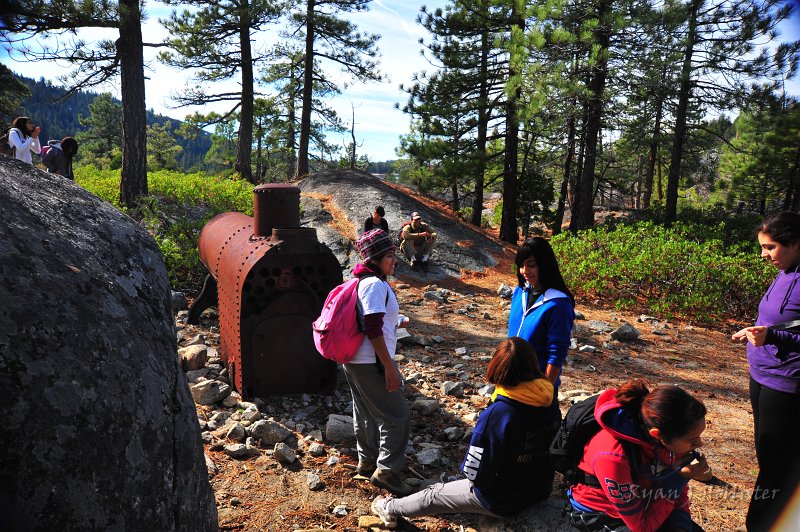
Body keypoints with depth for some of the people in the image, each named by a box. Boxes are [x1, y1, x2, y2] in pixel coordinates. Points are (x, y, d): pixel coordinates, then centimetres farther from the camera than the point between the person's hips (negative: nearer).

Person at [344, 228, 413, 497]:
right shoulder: (376, 285, -20)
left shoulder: (362, 282, 11)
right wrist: (389, 367, -21)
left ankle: (367, 461, 37)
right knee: (397, 415, 1)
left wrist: (396, 322, 21)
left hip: (354, 361, 10)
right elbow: (373, 331, -24)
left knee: (367, 413, 22)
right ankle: (386, 471, 9)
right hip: (371, 363, -10)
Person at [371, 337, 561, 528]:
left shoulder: (497, 413, -31)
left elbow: (475, 474, -24)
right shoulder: (551, 403, -11)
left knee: (434, 494, 18)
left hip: (504, 501, -6)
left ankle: (390, 509, 43)